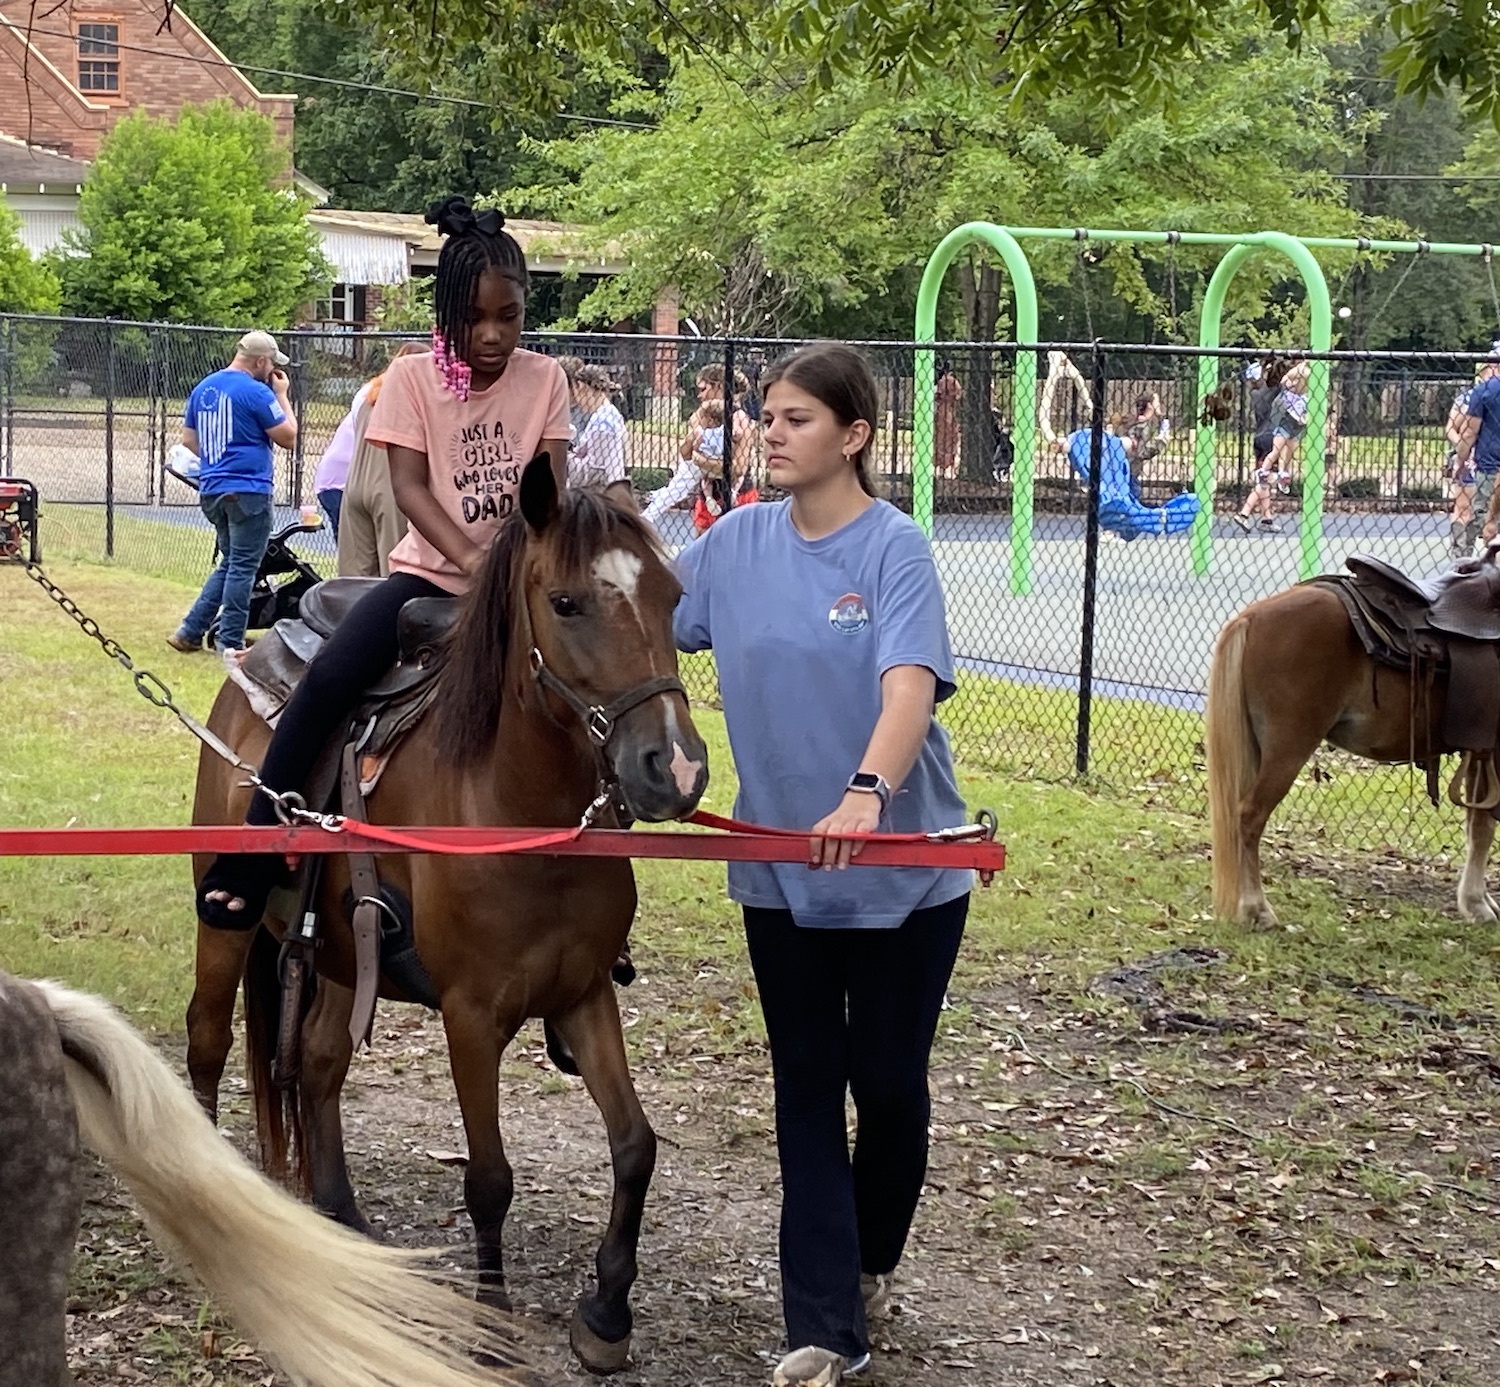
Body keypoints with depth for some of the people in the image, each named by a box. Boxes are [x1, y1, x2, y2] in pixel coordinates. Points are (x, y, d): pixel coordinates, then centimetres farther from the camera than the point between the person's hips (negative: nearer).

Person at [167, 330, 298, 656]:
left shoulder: (203, 388, 12)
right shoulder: (256, 392, -12)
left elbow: (189, 440, 18)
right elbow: (288, 437, -6)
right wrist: (282, 395, 3)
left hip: (211, 491, 8)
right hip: (248, 491, -8)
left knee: (230, 563, 18)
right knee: (243, 567, -1)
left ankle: (190, 632, 14)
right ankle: (231, 644, 0)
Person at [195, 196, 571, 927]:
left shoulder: (545, 380, 0)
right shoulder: (412, 379, -4)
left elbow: (552, 487, -6)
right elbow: (410, 487, -12)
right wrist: (469, 558, -30)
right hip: (431, 572, -2)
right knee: (327, 679, -24)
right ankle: (250, 858, -18)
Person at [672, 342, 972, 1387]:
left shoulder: (896, 548, -14)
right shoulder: (738, 542, 0)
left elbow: (910, 686, -29)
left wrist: (866, 793, -45)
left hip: (903, 866, -4)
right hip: (780, 867, 4)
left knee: (888, 1081, 8)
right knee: (806, 1087, 5)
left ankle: (873, 1257, 36)